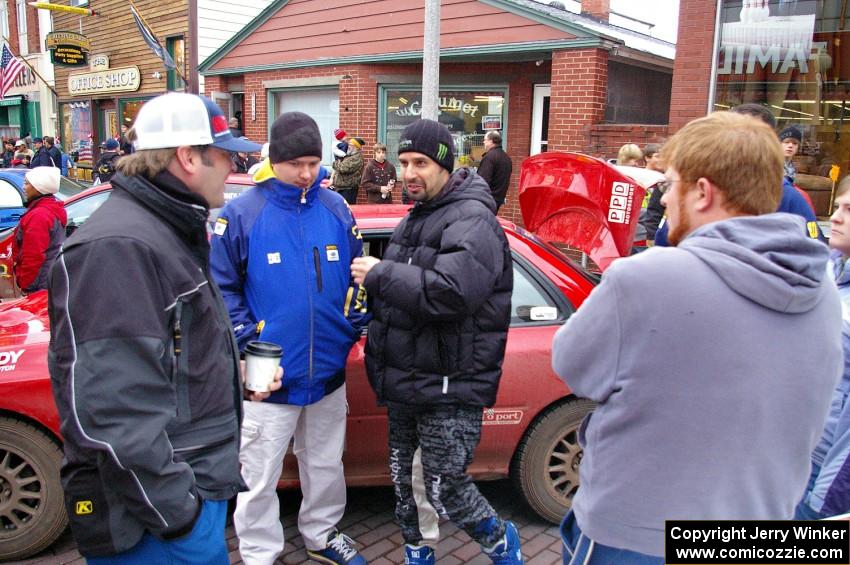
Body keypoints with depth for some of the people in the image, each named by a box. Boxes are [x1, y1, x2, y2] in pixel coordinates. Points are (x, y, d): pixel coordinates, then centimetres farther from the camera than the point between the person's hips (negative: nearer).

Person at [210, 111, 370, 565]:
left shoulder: (336, 209, 3)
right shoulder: (241, 214, -9)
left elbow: (357, 275, 13)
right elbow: (221, 287, -5)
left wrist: (358, 318, 0)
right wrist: (246, 337, -14)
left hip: (329, 373, 4)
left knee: (326, 465, 22)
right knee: (259, 478, 10)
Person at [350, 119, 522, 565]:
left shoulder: (471, 221, -16)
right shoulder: (416, 218, 14)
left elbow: (451, 293, -31)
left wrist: (381, 274, -23)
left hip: (449, 386, -9)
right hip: (405, 379, 9)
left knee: (445, 489, 0)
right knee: (404, 478, 19)